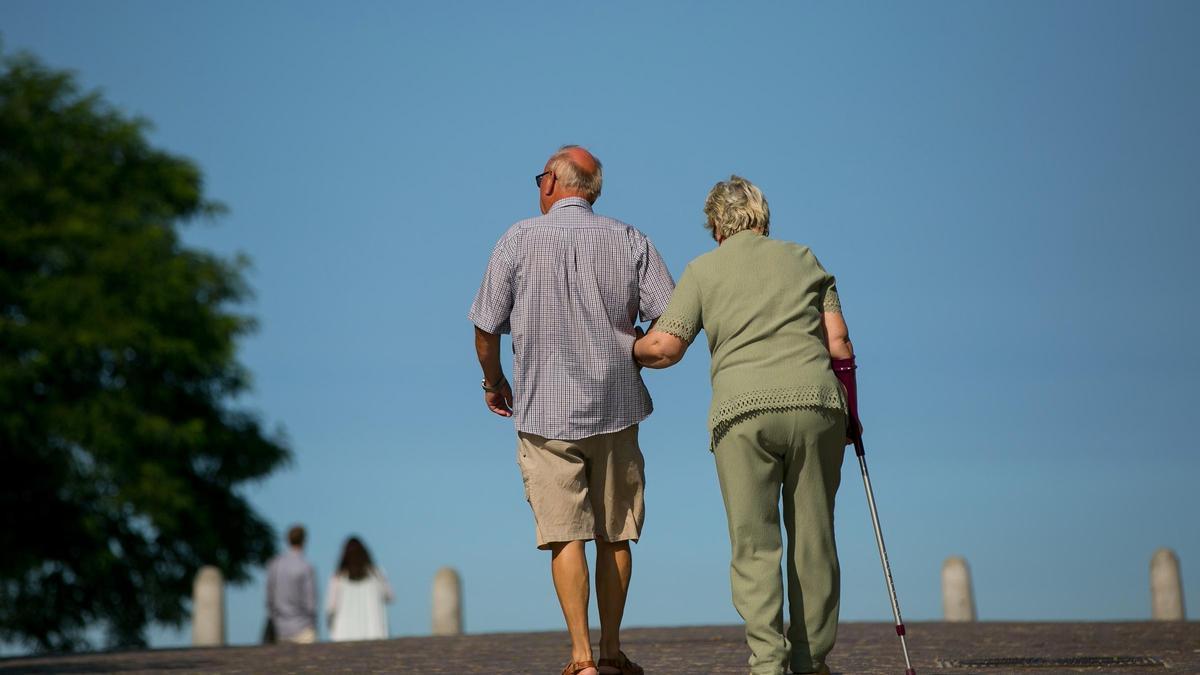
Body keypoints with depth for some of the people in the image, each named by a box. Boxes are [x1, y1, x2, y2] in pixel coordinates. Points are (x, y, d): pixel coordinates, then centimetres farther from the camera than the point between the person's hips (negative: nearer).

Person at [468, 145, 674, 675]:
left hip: (544, 411, -2)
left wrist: (493, 382, 17)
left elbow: (486, 329, -1)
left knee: (565, 535, -4)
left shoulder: (519, 240, -2)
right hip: (615, 408, 2)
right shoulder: (630, 241, 3)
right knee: (615, 535, 11)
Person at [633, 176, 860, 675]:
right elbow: (839, 343, 11)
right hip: (815, 404, 2)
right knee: (812, 540, 8)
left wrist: (625, 350, 24)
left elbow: (665, 348, 4)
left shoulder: (704, 269, 12)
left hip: (742, 412, -2)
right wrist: (849, 410, 19)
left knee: (754, 545, -1)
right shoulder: (803, 259, 18)